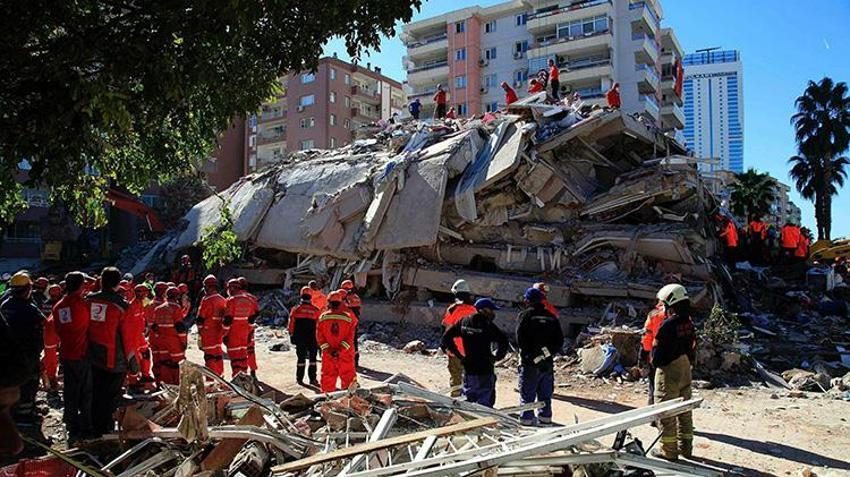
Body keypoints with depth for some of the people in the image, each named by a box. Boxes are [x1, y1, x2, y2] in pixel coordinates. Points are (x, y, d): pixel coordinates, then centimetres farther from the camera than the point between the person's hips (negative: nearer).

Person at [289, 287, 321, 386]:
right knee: (312, 359, 8)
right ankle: (312, 379, 6)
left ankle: (299, 379, 12)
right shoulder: (316, 310, -4)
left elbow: (291, 325, -1)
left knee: (301, 358, 9)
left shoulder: (296, 309, -4)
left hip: (299, 339, 1)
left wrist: (292, 336, 10)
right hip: (312, 339, -1)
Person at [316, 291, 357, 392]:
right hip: (346, 354, -1)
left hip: (327, 353, 1)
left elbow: (319, 337, -5)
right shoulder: (348, 318, -9)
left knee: (328, 376, 12)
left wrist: (328, 349, -7)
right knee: (348, 374, 10)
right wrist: (341, 349, -13)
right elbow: (350, 337, -12)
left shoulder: (322, 318, -6)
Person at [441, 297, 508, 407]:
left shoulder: (464, 322, 3)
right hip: (485, 370, -5)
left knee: (468, 399, 19)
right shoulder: (488, 325, -14)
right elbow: (503, 342, -22)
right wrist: (497, 356, -6)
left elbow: (446, 337, 6)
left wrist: (458, 354, 8)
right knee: (485, 402, 3)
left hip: (468, 369, 6)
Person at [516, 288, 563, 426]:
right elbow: (560, 340, 7)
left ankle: (526, 420, 4)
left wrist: (532, 356, -12)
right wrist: (549, 353, 2)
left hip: (530, 363, -5)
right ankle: (545, 417, 22)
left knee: (527, 394, 3)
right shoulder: (551, 316, 9)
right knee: (545, 393, 16)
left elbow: (520, 339, -16)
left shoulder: (524, 315, -7)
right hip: (548, 363, 5)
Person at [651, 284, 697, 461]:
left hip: (669, 372, -8)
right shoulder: (689, 323, 2)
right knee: (684, 410, 17)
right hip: (686, 370, 8)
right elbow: (692, 346, 9)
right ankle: (686, 447, 27)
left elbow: (658, 349, -17)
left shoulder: (668, 324, -21)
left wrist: (655, 362, 1)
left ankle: (669, 450, 10)